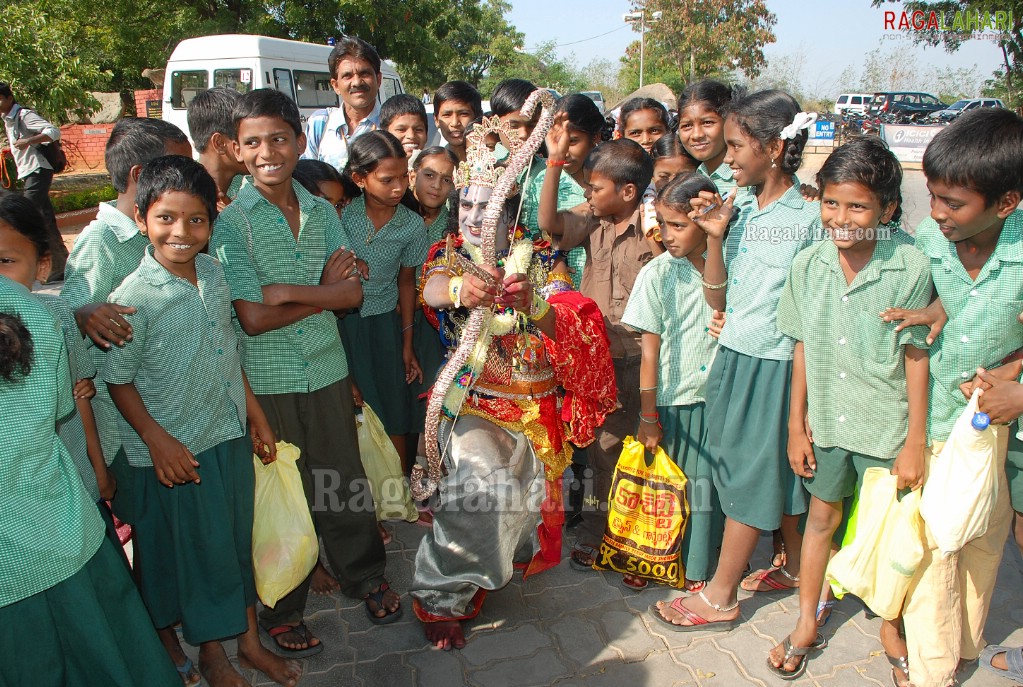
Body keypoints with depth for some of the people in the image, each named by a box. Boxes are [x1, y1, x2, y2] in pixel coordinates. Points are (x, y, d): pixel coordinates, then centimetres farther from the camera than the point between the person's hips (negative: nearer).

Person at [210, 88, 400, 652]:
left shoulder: (323, 212, 4)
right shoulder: (230, 223, -8)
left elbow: (352, 294, -3)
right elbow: (253, 318, -15)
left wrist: (290, 291, -17)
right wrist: (324, 292, -10)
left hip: (327, 369, 3)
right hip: (266, 380, -3)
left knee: (344, 479, 14)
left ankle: (365, 577, 37)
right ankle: (282, 611, 30)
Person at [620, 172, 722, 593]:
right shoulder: (658, 273, -10)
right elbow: (650, 350, -10)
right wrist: (648, 416, -9)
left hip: (713, 397, 3)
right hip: (670, 399, -2)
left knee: (706, 486, 11)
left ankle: (698, 568, 30)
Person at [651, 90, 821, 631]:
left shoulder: (809, 217, -12)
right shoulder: (735, 208, 3)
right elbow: (717, 299, 3)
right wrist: (714, 237, -9)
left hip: (776, 363, -6)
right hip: (732, 356, 6)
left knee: (750, 474, 4)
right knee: (776, 470, 18)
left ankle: (719, 597, 19)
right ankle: (796, 566, 39)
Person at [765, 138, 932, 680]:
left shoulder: (910, 268, -15)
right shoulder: (808, 265, -6)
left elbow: (916, 357, -9)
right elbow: (803, 349, 1)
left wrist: (916, 443, -7)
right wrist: (796, 424, 3)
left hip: (885, 427, -2)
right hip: (824, 421, 3)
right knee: (822, 517, 18)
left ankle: (891, 629, 40)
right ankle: (806, 622, 37)